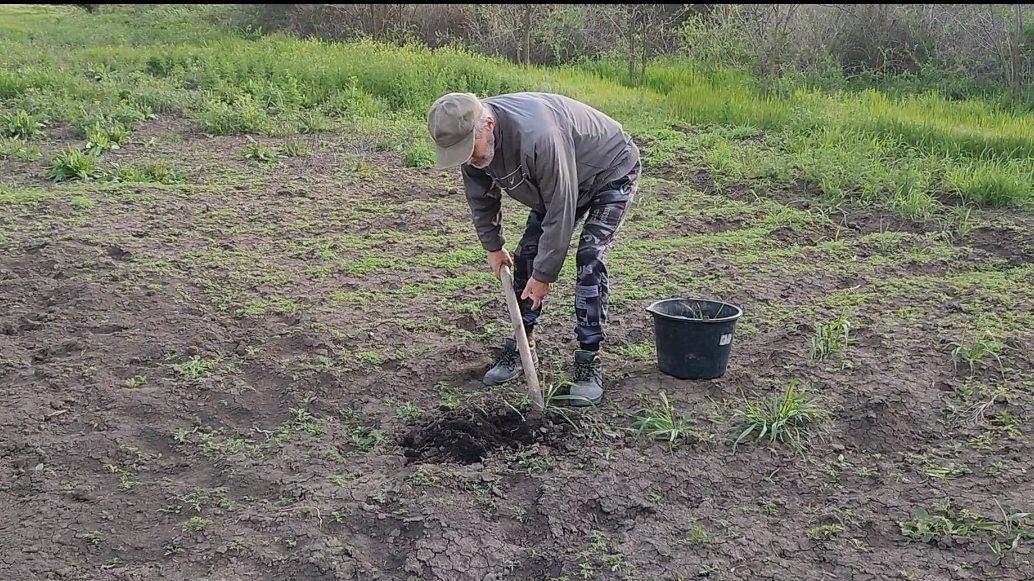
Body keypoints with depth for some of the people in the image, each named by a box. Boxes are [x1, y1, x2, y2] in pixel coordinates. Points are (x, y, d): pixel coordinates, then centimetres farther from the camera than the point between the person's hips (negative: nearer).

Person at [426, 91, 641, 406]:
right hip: (553, 181, 8)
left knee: (589, 259, -20)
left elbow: (561, 210, -35)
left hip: (612, 171, -7)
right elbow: (481, 198, 1)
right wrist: (493, 246, 7)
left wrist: (544, 274, -27)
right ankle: (521, 347, 15)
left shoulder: (537, 137, -44)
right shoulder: (470, 139, -19)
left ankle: (589, 361, -12)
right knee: (526, 255, 1)